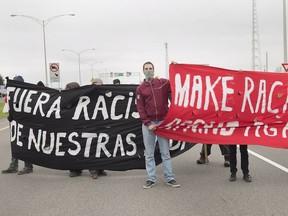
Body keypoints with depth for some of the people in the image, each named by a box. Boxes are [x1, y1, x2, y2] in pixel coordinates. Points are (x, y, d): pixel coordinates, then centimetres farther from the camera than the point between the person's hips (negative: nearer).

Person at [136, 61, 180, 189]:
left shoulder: (164, 83, 6)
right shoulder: (140, 89, 6)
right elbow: (140, 108, 1)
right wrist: (148, 123, -8)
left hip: (162, 121, 0)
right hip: (148, 123, 1)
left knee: (165, 152, 3)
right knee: (149, 153, 3)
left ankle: (169, 178, 7)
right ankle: (151, 179, 9)